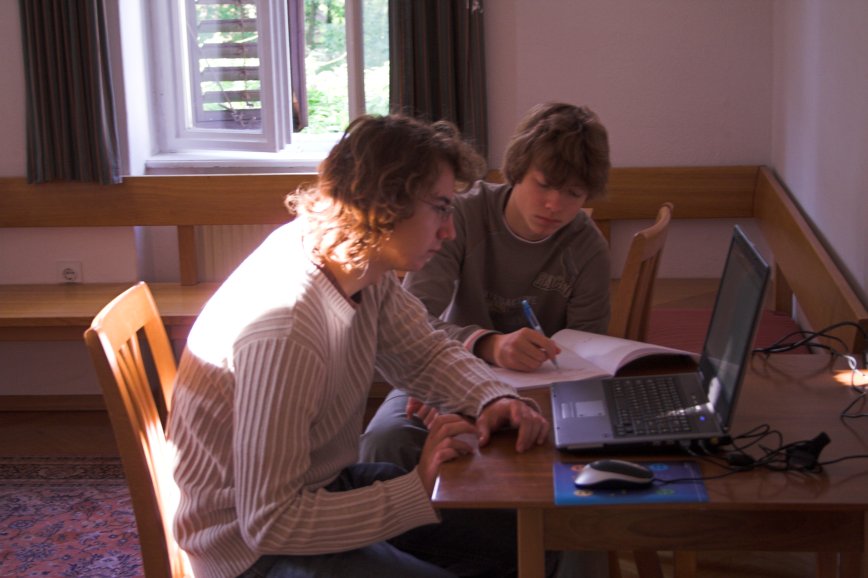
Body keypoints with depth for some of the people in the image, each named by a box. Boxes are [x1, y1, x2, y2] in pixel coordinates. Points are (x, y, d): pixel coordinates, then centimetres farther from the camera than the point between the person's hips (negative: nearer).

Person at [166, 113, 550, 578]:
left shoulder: (363, 263, -9)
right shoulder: (282, 333, -34)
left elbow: (425, 353, 6)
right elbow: (268, 523, -31)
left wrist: (495, 400, -15)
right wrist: (419, 490, -28)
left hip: (326, 484, 9)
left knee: (519, 538, 6)